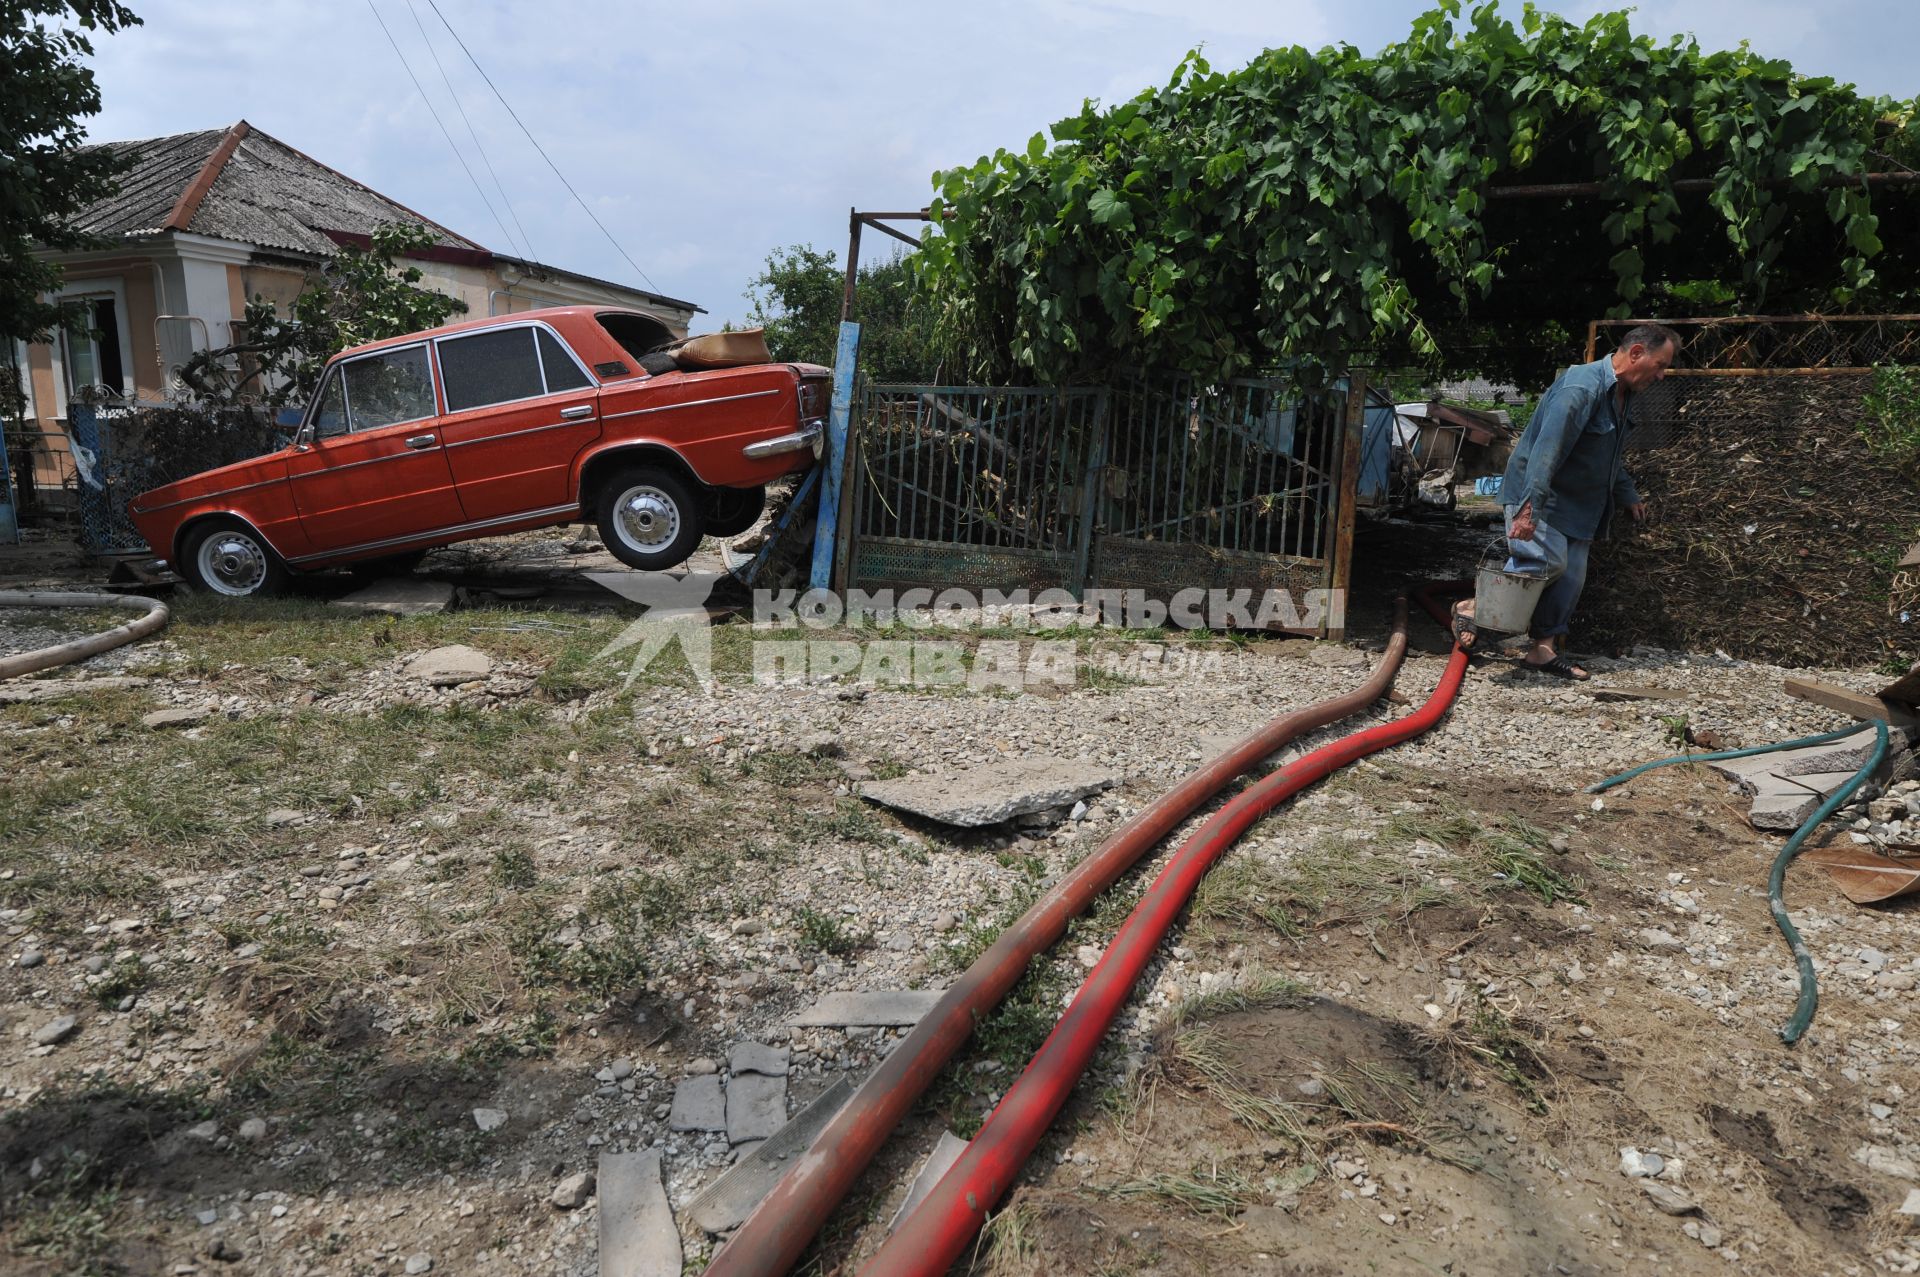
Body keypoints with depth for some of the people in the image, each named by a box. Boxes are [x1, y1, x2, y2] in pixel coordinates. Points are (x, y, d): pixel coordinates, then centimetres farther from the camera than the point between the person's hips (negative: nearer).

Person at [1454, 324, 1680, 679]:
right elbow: (1547, 450, -31)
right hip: (1540, 494, -10)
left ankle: (1543, 648, 11)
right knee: (1549, 560, -23)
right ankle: (1472, 608, -10)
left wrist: (1629, 496, 28)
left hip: (1576, 504, 10)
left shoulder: (1622, 396, 11)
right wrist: (1530, 508, -37)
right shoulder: (1582, 388, -22)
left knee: (1571, 577, 4)